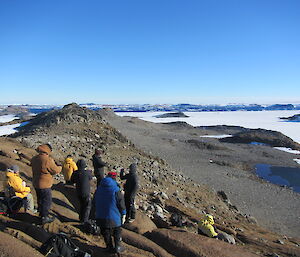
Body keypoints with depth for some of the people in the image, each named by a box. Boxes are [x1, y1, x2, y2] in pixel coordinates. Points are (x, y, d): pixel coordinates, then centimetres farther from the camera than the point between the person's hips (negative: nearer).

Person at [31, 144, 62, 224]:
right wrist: (60, 167, 5)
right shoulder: (48, 160, -27)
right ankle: (45, 218, 18)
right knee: (47, 201, 8)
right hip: (44, 185, -8)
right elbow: (56, 170, -17)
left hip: (36, 184, 8)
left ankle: (41, 213, 40)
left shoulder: (34, 159, -2)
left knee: (40, 199, 24)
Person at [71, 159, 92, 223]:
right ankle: (84, 220, 9)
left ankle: (81, 218, 31)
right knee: (87, 206, 9)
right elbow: (90, 178, 2)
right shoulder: (87, 172, -19)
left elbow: (72, 181, 7)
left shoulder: (75, 173, -8)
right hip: (86, 192, -5)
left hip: (78, 192, 5)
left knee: (82, 205, 23)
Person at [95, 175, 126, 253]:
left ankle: (109, 247, 32)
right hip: (114, 218, -4)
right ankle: (117, 247, 25)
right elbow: (121, 205, -13)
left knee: (106, 233, 21)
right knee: (117, 232, 19)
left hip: (100, 217, 4)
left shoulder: (98, 190, -2)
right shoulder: (116, 192, -19)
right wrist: (123, 216, 1)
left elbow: (95, 204, 10)